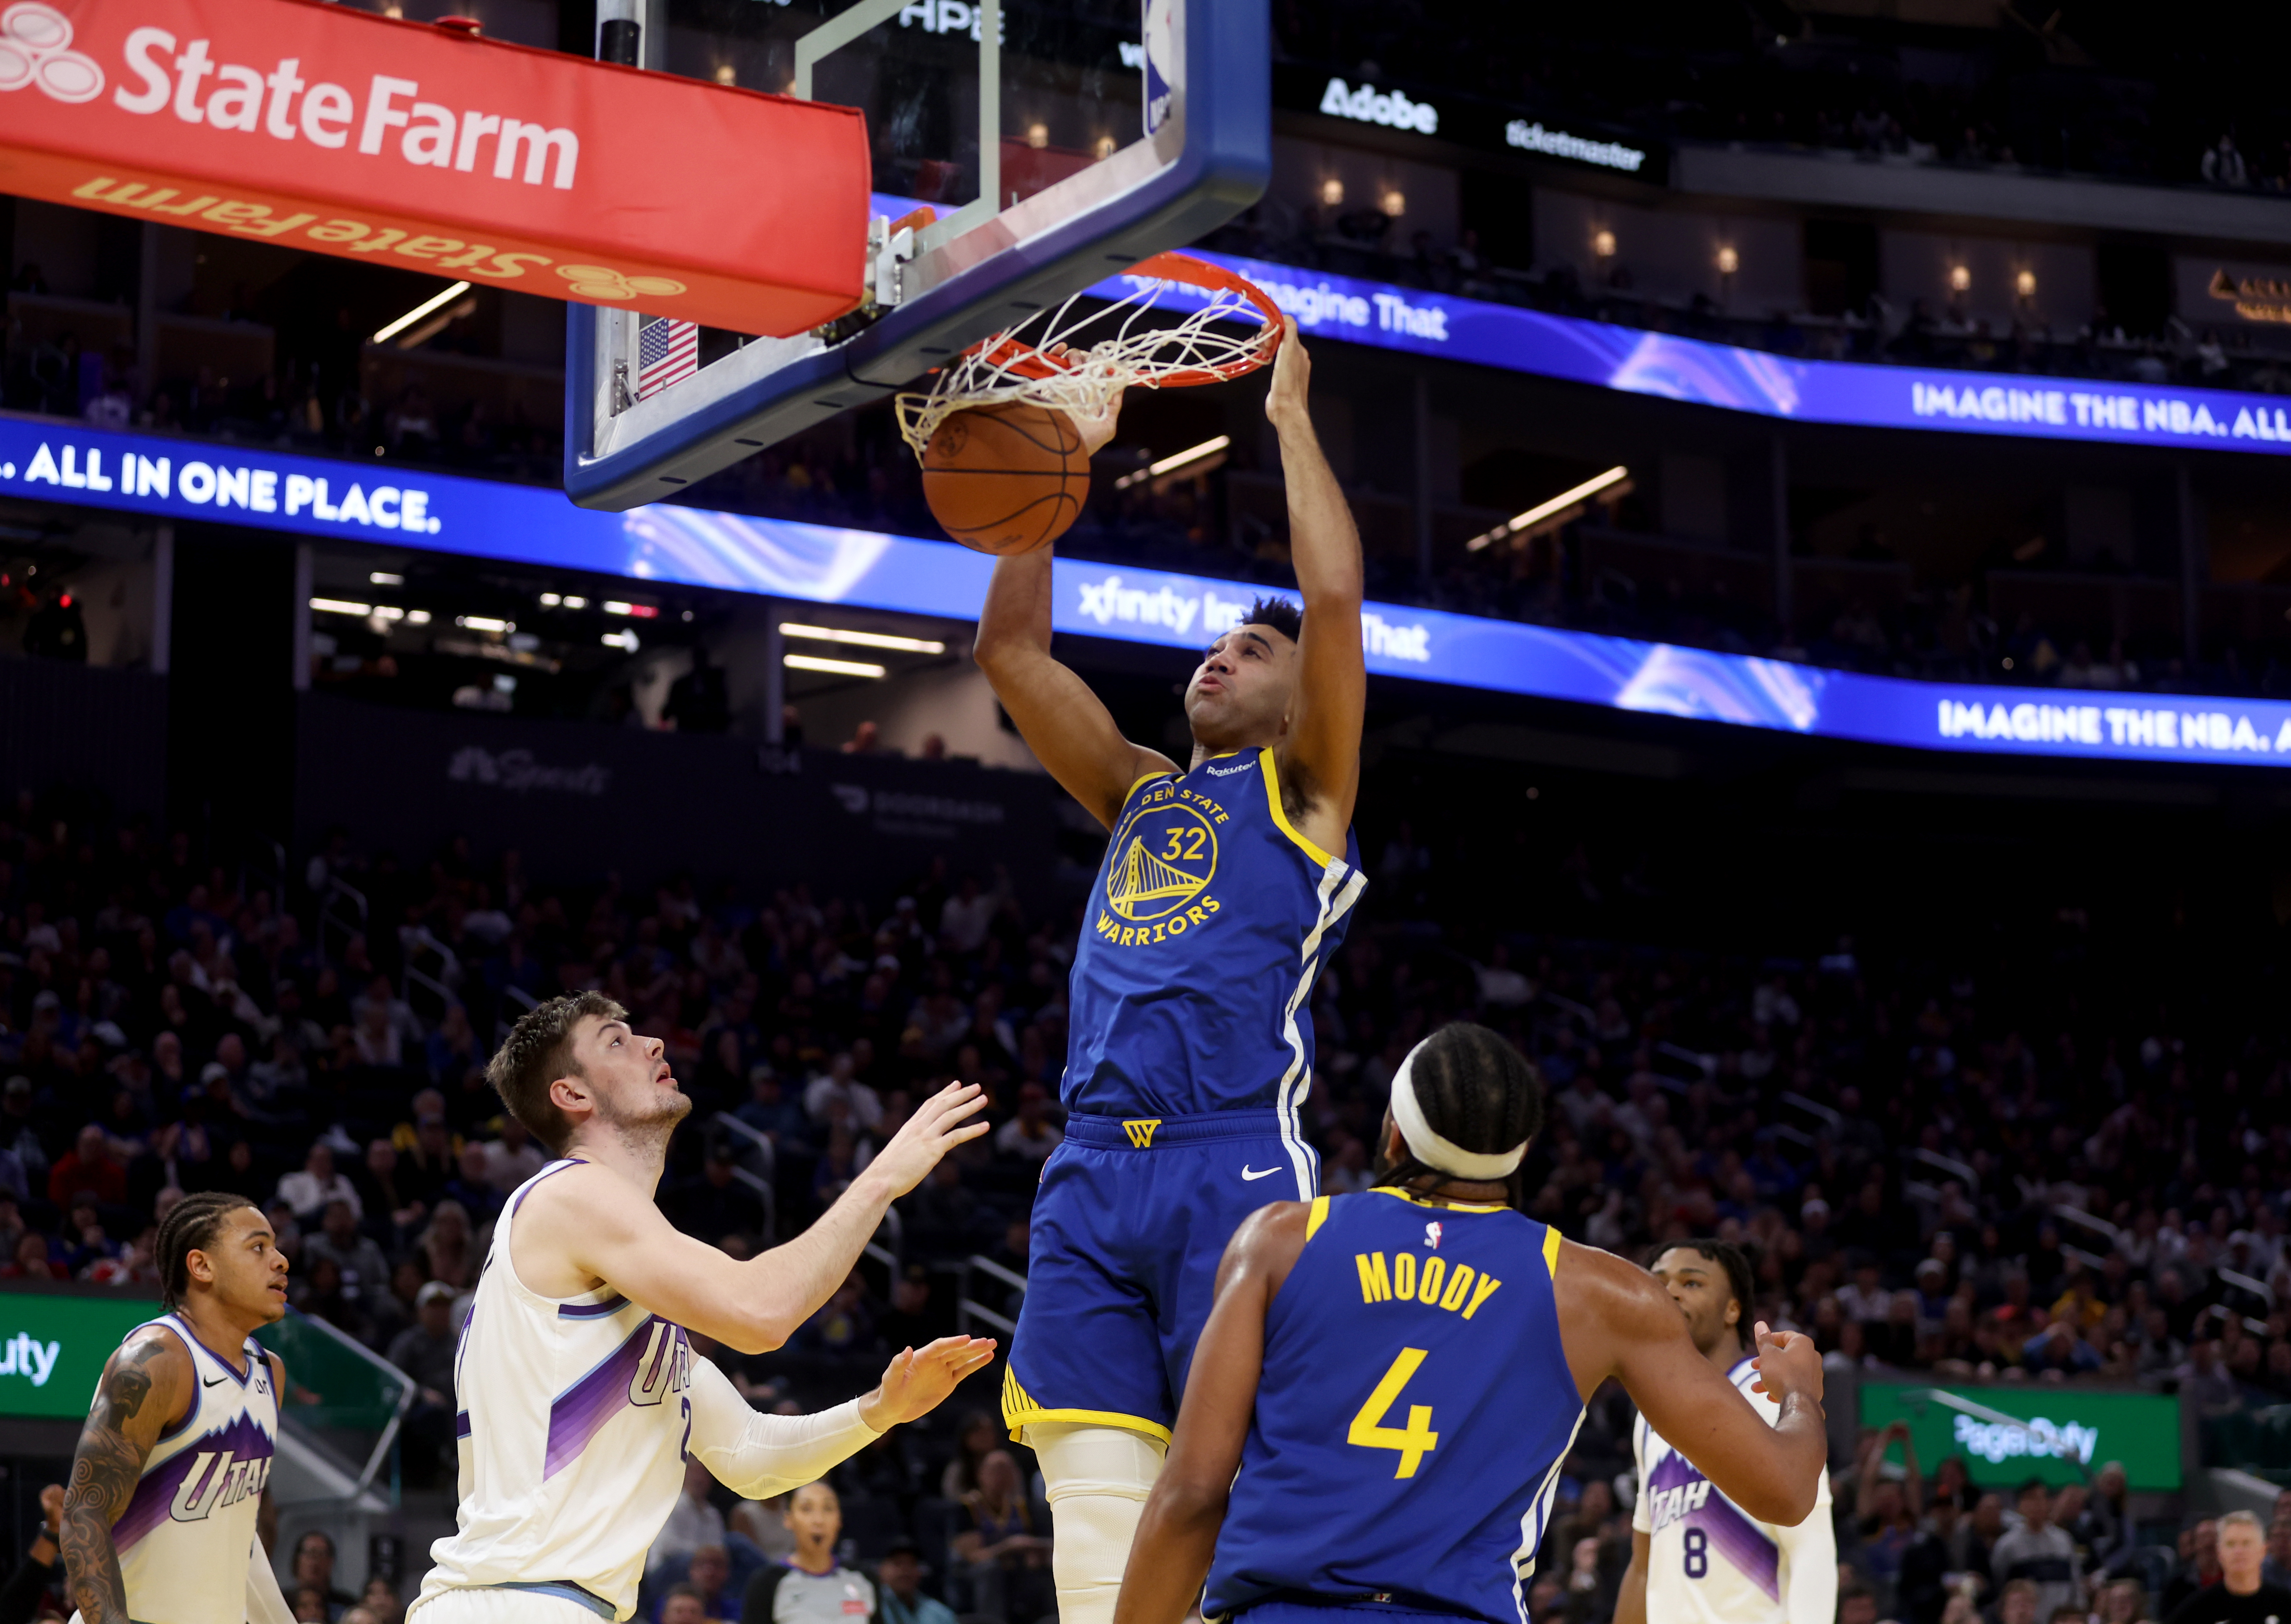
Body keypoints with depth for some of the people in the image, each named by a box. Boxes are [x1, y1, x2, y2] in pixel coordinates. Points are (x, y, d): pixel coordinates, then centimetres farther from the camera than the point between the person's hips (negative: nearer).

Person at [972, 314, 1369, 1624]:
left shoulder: (1304, 792, 11)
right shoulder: (1138, 792, 26)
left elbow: (1335, 595, -2)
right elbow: (1010, 650, 23)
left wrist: (1291, 416, 8)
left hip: (1239, 1170, -5)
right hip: (1093, 1175, 5)